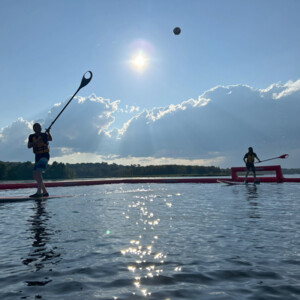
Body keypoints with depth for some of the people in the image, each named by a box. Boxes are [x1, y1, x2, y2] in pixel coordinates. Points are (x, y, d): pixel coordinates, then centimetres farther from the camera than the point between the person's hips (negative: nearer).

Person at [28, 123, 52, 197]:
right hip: (37, 157, 7)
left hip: (44, 155, -7)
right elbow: (29, 146, -2)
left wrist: (48, 133, -35)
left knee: (38, 173, -22)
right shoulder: (31, 137, 9)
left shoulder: (44, 135, -1)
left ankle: (39, 192, -27)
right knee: (35, 176, 8)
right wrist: (35, 143, -22)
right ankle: (45, 192, 17)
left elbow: (50, 139, -16)